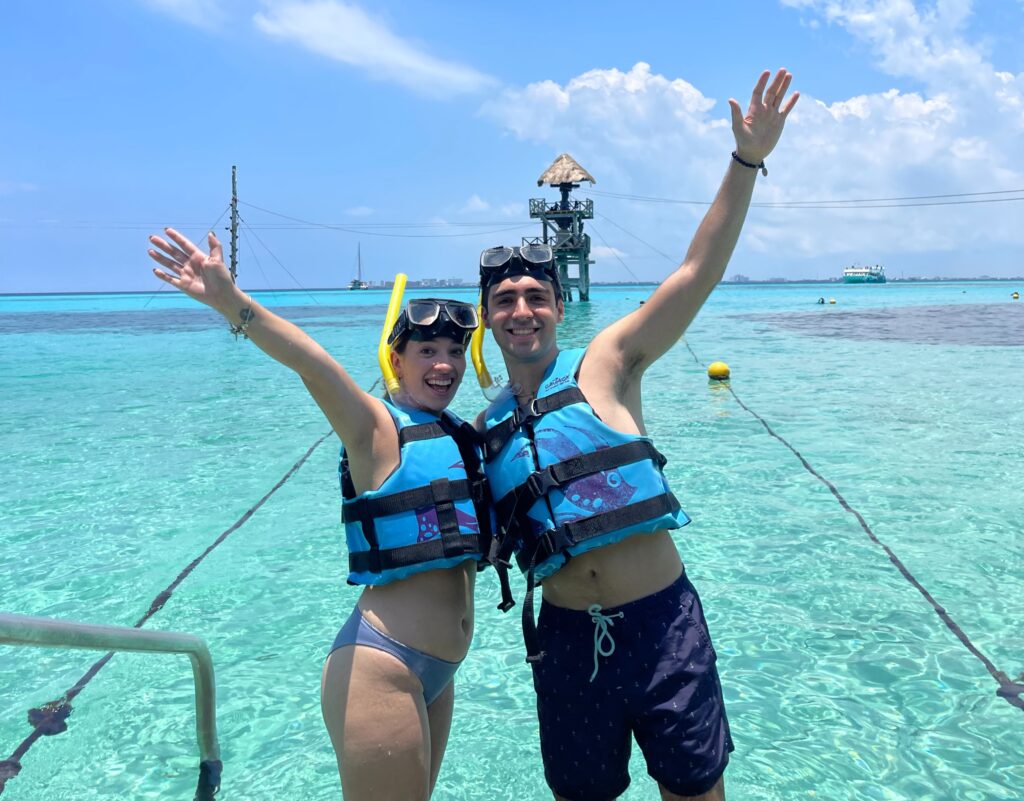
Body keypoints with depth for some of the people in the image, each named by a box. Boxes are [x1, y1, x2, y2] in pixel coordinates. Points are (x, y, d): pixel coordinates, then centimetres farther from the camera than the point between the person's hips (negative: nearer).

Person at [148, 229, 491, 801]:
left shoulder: (466, 437, 10)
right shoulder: (377, 429, -10)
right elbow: (313, 364, -27)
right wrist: (231, 302, -41)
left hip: (438, 672, 8)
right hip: (381, 663, -8)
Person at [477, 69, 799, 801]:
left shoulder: (605, 365, -3)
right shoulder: (487, 428, 7)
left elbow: (698, 274, -12)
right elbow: (485, 538, 14)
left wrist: (747, 162, -20)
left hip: (662, 622, -2)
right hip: (567, 638, 3)